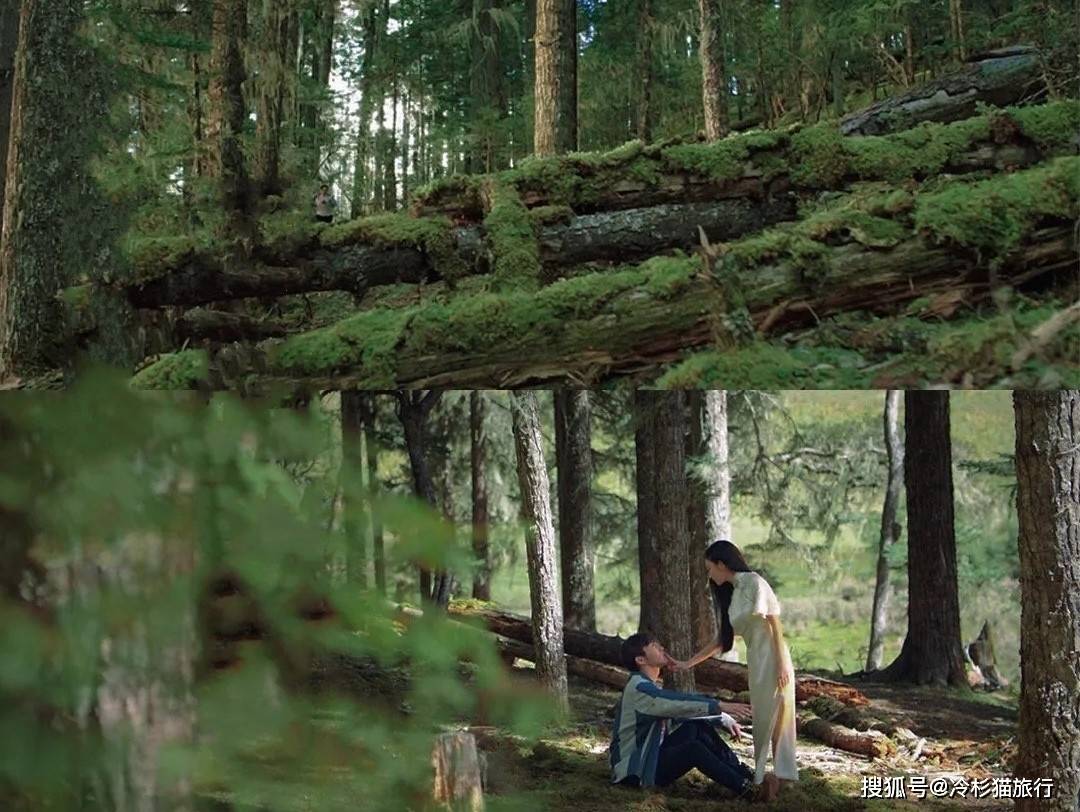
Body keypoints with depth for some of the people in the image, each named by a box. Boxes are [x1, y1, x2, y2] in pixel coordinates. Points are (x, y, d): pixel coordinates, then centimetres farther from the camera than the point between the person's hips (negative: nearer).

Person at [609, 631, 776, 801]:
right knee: (694, 749, -26)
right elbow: (682, 704, -27)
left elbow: (681, 706, 16)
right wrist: (720, 706, -26)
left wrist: (725, 720, 11)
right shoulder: (638, 688, -18)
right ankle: (743, 788, -19)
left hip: (650, 757, 10)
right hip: (634, 770, -10)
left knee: (698, 728, 2)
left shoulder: (648, 686, 12)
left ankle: (740, 772, 2)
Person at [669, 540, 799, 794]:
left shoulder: (754, 582, -6)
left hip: (771, 661, -8)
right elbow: (722, 640, 21)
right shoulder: (731, 593, 17)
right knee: (764, 721, 8)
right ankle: (763, 777, 11)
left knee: (773, 720, -5)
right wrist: (687, 664, 20)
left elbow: (775, 624, -11)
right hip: (755, 663, 8)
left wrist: (782, 664, -17)